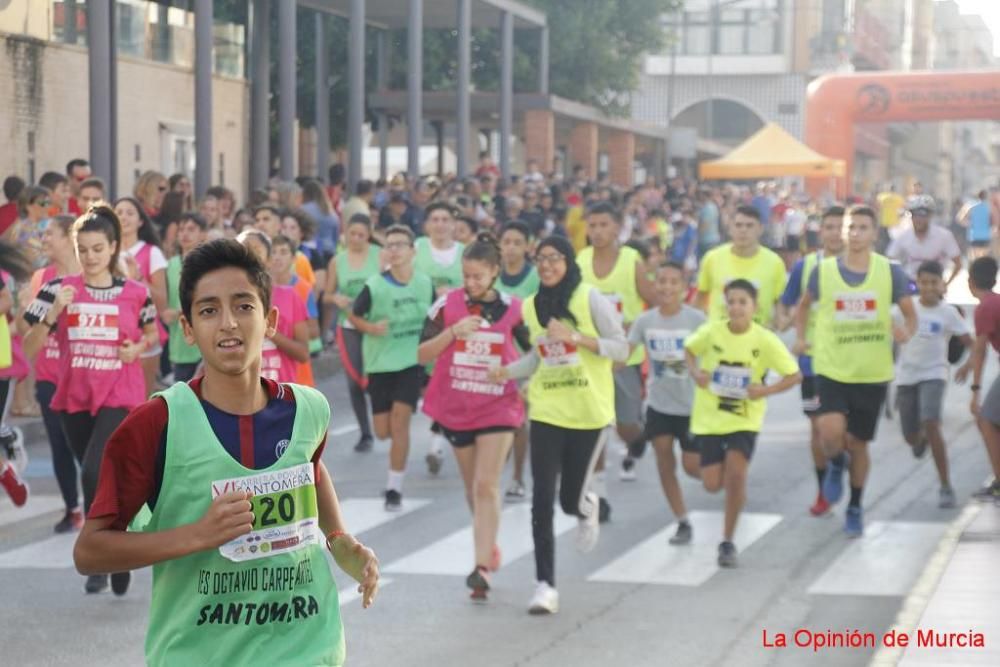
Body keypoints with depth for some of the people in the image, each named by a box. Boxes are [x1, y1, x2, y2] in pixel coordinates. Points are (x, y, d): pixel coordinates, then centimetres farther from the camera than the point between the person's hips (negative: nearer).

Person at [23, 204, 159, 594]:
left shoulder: (136, 293, -2)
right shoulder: (59, 290, -2)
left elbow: (152, 335, 16)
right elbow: (29, 349, -5)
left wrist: (138, 348, -6)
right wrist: (53, 313, -19)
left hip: (120, 398, -3)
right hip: (74, 399, 3)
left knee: (94, 473, -21)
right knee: (98, 479, 12)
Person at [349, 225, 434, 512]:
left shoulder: (425, 283, -4)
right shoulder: (374, 286, -12)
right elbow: (353, 315, 0)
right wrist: (371, 328, -18)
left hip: (412, 362, 0)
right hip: (380, 363, 0)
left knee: (399, 421, -14)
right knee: (383, 431, 5)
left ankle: (395, 488, -5)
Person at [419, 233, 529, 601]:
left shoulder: (513, 308, -3)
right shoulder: (447, 304, -4)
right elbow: (422, 354, -7)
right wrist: (453, 331, -20)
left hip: (499, 408, -2)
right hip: (455, 408, 2)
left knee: (486, 486, -12)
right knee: (473, 488, 13)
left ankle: (482, 566, -14)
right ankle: (489, 546, 35)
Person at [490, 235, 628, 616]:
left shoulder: (589, 299, -8)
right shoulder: (530, 307, 6)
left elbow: (621, 349, -9)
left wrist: (575, 337, -21)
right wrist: (506, 372, 2)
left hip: (590, 413, -3)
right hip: (547, 413, 3)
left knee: (570, 500, 2)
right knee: (542, 498, -7)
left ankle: (586, 508, 42)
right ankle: (545, 584, -1)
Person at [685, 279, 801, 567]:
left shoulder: (766, 340, -14)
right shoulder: (711, 332, -11)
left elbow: (795, 375, -6)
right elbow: (689, 349, 10)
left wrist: (765, 390, -20)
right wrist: (695, 373, -9)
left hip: (745, 419, -2)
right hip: (709, 417, 2)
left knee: (736, 473, -19)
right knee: (713, 485, 0)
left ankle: (728, 542, -3)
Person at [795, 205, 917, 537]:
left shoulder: (890, 272, -4)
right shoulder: (823, 270, -2)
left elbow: (910, 314, 2)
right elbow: (805, 304, 17)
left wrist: (906, 332, -20)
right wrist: (800, 337, 7)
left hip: (873, 373, 1)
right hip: (832, 369, 0)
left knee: (858, 442, 10)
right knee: (831, 431, -23)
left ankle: (855, 509, 31)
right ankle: (836, 464, 14)